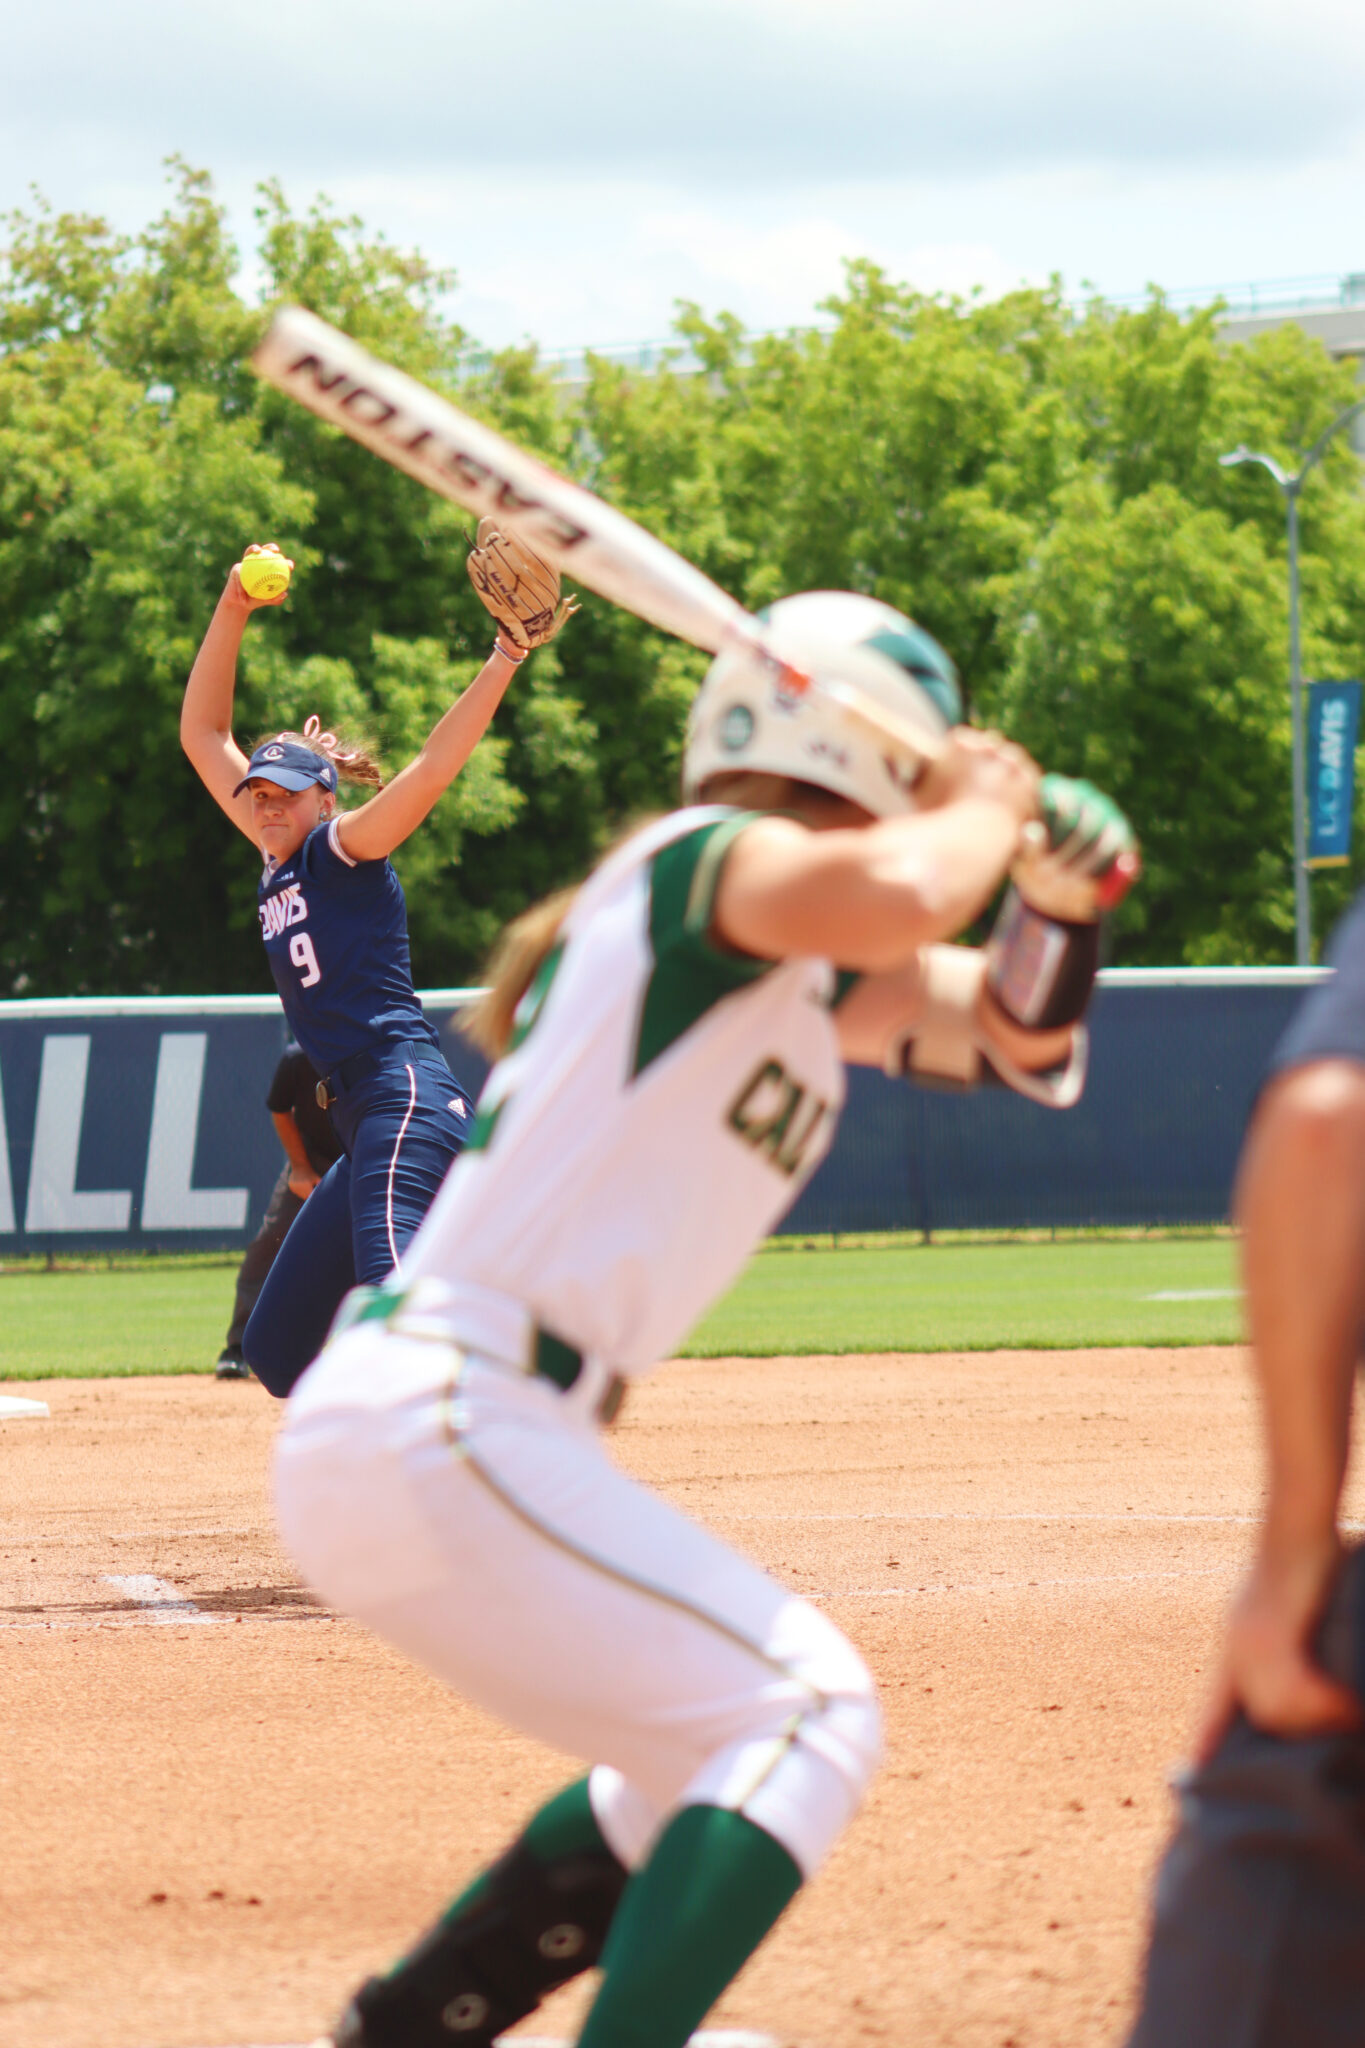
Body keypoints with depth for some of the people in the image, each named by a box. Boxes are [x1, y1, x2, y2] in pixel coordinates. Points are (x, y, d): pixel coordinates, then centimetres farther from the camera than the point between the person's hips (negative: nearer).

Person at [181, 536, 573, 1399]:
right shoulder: (280, 864, 23)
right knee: (276, 1350, 7)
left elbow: (435, 765, -12)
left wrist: (506, 660, -23)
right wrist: (232, 615, 17)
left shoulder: (347, 851, 3)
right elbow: (204, 736, 25)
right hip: (365, 1125, 9)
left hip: (408, 1097, -9)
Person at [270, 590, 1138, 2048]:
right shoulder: (700, 864, -8)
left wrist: (1056, 890, 5)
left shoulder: (813, 973, 20)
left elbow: (1016, 1037, 24)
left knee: (705, 1758, 23)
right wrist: (982, 813, -7)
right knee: (807, 1712, -11)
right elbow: (901, 895, -28)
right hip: (442, 1422, -10)